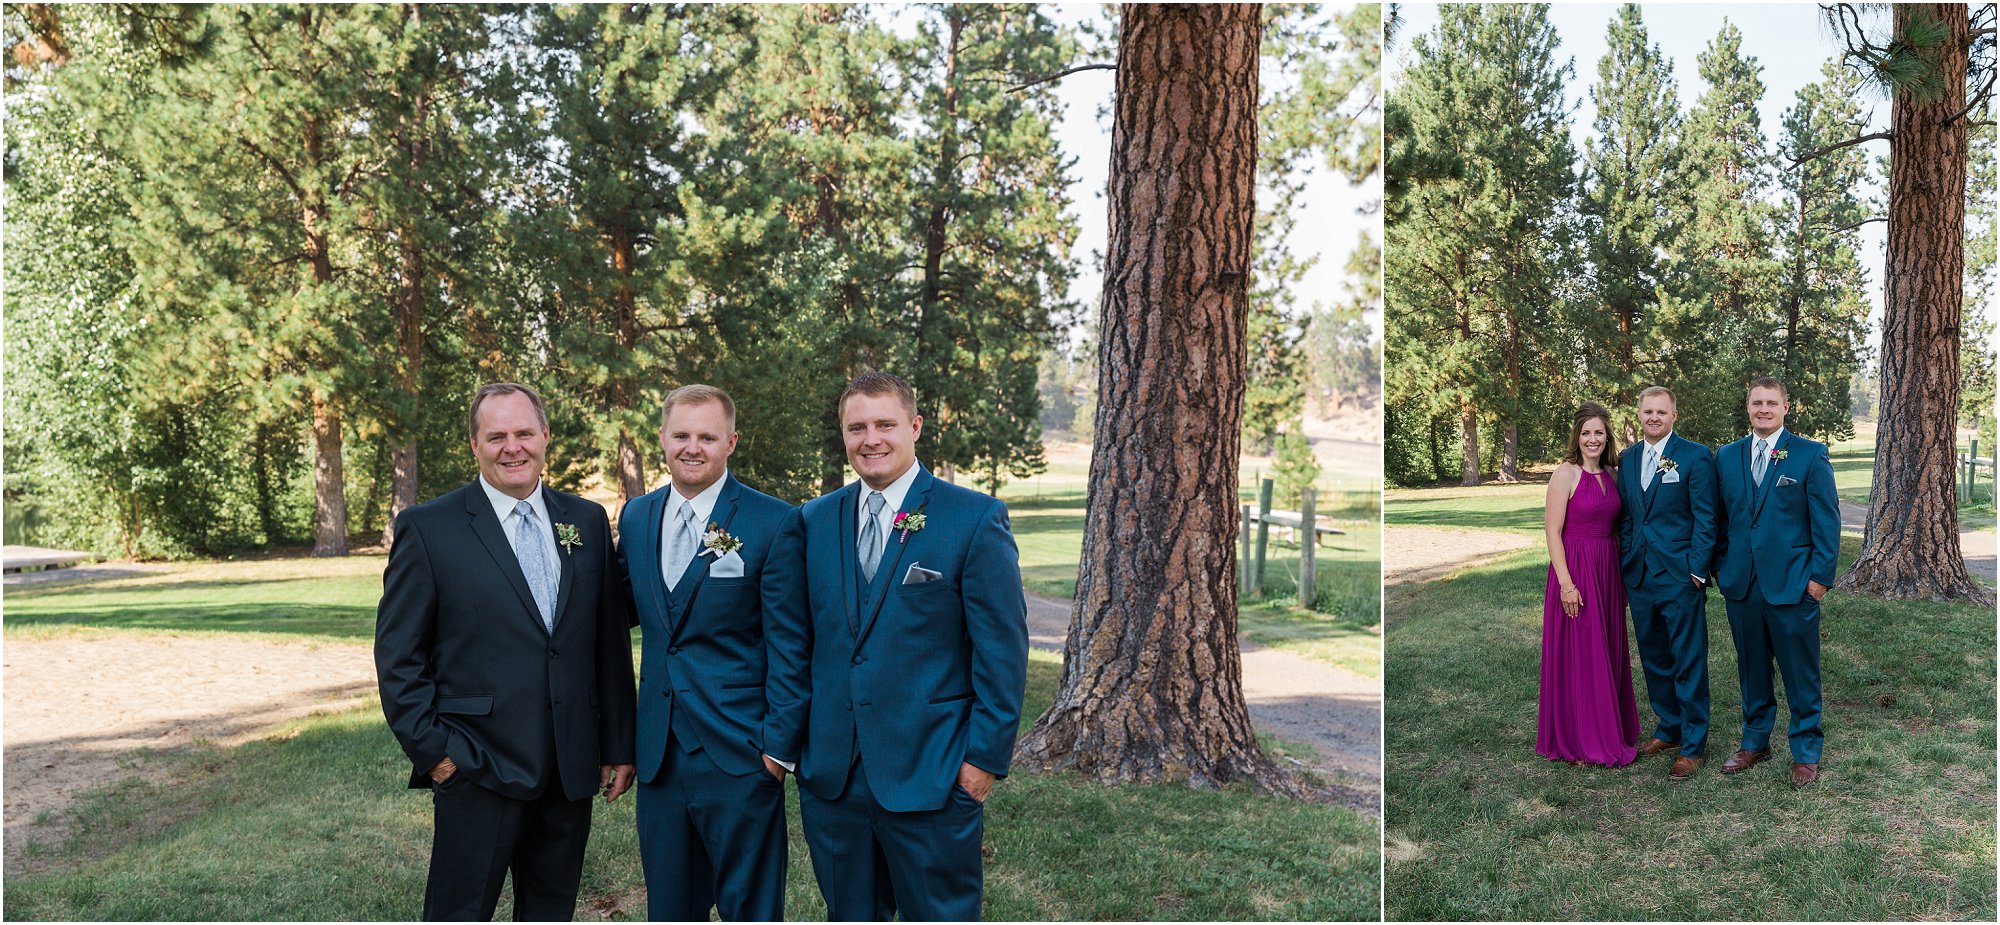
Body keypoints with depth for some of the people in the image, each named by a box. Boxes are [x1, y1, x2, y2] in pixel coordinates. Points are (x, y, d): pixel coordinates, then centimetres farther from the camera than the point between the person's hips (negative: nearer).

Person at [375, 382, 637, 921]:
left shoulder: (588, 522, 7)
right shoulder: (428, 528, -4)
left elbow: (611, 643, 10)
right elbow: (397, 656, -4)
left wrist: (618, 745, 8)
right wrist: (432, 751, -9)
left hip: (572, 770, 4)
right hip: (478, 770, -4)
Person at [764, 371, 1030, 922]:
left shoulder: (976, 519, -6)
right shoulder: (812, 522, 8)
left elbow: (1002, 649, -6)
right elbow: (790, 642, 10)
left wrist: (987, 754, -9)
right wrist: (781, 739, 5)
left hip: (931, 774, -4)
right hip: (830, 775, 4)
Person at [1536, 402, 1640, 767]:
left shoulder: (1611, 477, 10)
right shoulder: (1566, 474, -10)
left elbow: (1614, 528, 16)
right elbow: (1553, 532, -13)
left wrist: (1623, 576, 12)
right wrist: (1565, 581, -19)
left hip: (1608, 572, 7)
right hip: (1576, 572, -7)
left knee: (1609, 652, 13)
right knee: (1577, 655, 0)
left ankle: (1609, 730, 25)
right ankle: (1578, 739, 10)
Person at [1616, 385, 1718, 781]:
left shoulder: (1695, 456, -6)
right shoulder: (1628, 458, 11)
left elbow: (1705, 519, -8)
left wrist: (1697, 571, -13)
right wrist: (1625, 568, 10)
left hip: (1680, 577, -6)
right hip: (1639, 576, 6)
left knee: (1688, 663, 0)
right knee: (1654, 659, 15)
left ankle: (1694, 745, 9)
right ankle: (1669, 729, 30)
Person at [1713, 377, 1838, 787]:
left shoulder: (1811, 455, -2)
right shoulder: (1726, 457, 9)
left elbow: (1827, 520, -3)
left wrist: (1821, 576, -8)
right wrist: (1720, 568, 8)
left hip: (1792, 583, -3)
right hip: (1741, 584, 4)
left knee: (1800, 673, 4)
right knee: (1752, 671, 13)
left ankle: (1806, 752, 17)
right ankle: (1755, 741, 27)